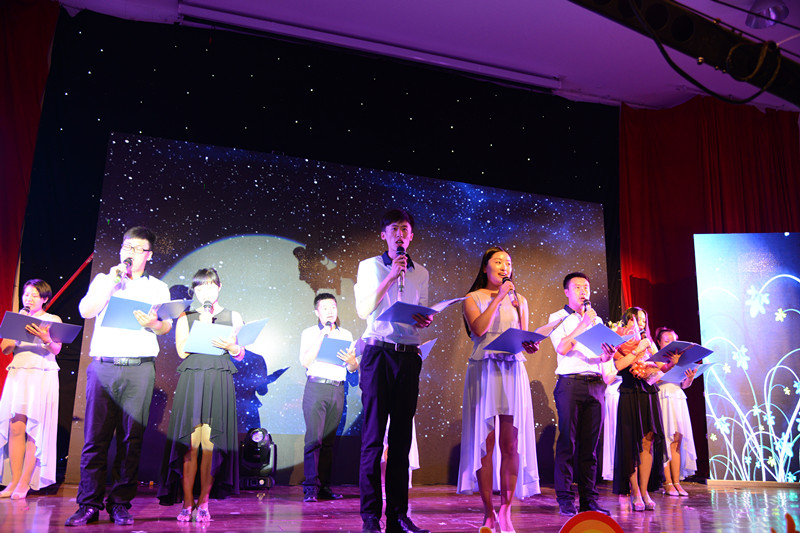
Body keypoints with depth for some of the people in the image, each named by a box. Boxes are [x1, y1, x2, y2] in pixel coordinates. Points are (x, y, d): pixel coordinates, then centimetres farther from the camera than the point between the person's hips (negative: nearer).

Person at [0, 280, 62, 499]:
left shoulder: (53, 320, 8)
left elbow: (56, 350, -5)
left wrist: (46, 338, -25)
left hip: (42, 376, -3)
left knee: (34, 430, -7)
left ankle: (24, 483, -3)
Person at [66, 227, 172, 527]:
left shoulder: (157, 288, 17)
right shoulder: (103, 280, 19)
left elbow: (166, 326, 8)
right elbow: (86, 311, 3)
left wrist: (151, 323, -14)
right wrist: (111, 281, -3)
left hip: (139, 368, 0)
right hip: (102, 365, 0)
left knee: (131, 439, -1)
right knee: (95, 437, -2)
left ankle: (120, 504, 7)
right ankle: (89, 505, 5)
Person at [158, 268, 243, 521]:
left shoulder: (233, 316, 17)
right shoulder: (185, 318, 17)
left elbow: (240, 355, 13)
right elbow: (182, 350, 3)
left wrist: (229, 346, -8)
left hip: (219, 382, 0)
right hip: (191, 380, 0)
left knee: (211, 442, -6)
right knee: (190, 442, -7)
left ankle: (204, 502, 2)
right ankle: (187, 503, 0)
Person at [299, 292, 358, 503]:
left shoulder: (346, 335, 16)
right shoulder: (309, 333, 7)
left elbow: (353, 368, 15)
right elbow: (305, 361, -6)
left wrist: (351, 361, -9)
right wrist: (322, 336, -10)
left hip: (338, 390, 3)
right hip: (316, 387, -3)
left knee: (329, 439, 4)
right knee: (314, 437, -9)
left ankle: (324, 486, 8)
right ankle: (310, 487, -7)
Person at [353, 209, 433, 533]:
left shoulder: (420, 273, 16)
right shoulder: (370, 266, 7)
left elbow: (422, 314, 18)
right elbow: (363, 310, -4)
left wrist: (424, 321, -6)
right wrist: (391, 276, -10)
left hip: (408, 355, 3)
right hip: (378, 351, -3)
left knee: (402, 436, 4)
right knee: (373, 436, -5)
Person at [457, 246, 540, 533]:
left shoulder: (519, 300, 18)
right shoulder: (473, 298, 8)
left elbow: (525, 339, 16)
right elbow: (479, 329, -9)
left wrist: (529, 346, -6)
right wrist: (498, 298, -7)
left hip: (513, 372, 3)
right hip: (484, 371, -2)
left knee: (511, 444, -3)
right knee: (485, 442, -3)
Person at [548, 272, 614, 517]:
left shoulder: (597, 320, 22)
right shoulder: (558, 318, 7)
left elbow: (603, 357, 17)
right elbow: (561, 347, -8)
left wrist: (607, 354, -6)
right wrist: (583, 325, -12)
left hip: (595, 384, 4)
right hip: (570, 383, -4)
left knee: (590, 443, 3)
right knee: (567, 441, -5)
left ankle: (589, 498, 8)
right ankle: (565, 499, -1)